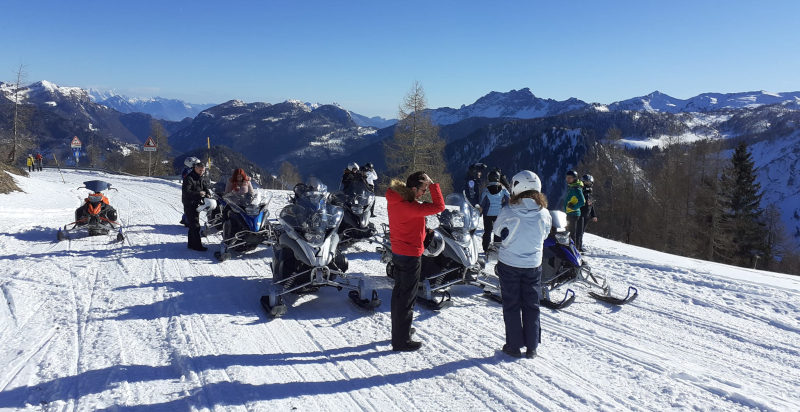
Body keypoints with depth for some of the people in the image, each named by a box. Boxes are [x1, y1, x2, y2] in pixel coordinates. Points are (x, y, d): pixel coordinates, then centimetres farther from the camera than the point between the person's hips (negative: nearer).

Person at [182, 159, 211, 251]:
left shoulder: (202, 178, 10)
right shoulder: (189, 178, -15)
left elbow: (208, 186, 20)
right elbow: (186, 192, -22)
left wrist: (208, 192, -2)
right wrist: (198, 194, -29)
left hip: (197, 204, 8)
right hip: (189, 205, -8)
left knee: (192, 224, 16)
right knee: (195, 225, -10)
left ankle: (191, 243, 25)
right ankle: (197, 245, -8)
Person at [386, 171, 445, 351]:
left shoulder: (394, 200, 0)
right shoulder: (408, 207, -27)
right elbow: (439, 206, -27)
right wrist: (432, 185, -21)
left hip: (397, 253, 10)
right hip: (411, 256, -10)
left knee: (398, 293, 22)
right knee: (407, 298, 2)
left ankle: (398, 331, 38)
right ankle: (402, 341, 12)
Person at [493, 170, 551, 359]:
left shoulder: (508, 212, -16)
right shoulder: (544, 214, -9)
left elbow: (498, 230, 1)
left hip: (509, 265, -2)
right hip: (533, 265, 2)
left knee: (511, 306, 10)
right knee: (531, 306, 13)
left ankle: (514, 346, 15)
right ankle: (532, 347, 20)